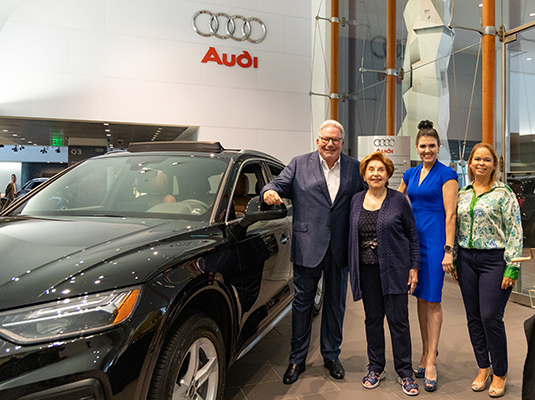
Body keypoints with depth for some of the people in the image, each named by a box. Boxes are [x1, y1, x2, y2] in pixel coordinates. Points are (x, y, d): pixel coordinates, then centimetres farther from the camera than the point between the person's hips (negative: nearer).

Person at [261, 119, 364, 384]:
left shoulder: (353, 167, 9)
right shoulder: (299, 164, 4)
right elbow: (279, 185, 0)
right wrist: (269, 192, -24)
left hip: (339, 248, 2)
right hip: (307, 247, -2)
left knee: (336, 304, 14)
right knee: (302, 303, 8)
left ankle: (331, 355, 33)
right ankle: (297, 359, 24)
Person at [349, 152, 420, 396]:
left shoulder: (398, 200, -2)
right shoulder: (356, 200, 8)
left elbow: (413, 235, 1)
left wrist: (414, 268, -4)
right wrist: (352, 270, 10)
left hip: (393, 269, -3)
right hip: (367, 270, 3)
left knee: (398, 320, 2)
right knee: (372, 319, 12)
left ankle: (405, 372, 18)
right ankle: (376, 367, 28)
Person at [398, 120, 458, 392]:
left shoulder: (446, 174, -6)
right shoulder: (410, 174, 12)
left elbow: (450, 214, -10)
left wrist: (448, 250, -15)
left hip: (435, 240, -6)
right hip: (414, 237, 6)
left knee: (432, 301, -1)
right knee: (421, 298, 11)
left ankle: (430, 364, 7)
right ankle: (426, 353, 24)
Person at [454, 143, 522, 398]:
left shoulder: (503, 193, -4)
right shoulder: (462, 194, 9)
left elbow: (515, 233, -7)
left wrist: (512, 268, -13)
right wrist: (453, 260, 9)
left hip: (494, 259, -4)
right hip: (467, 259, 5)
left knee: (491, 317, -4)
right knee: (474, 318, 10)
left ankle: (500, 374, 17)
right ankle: (483, 368, 26)